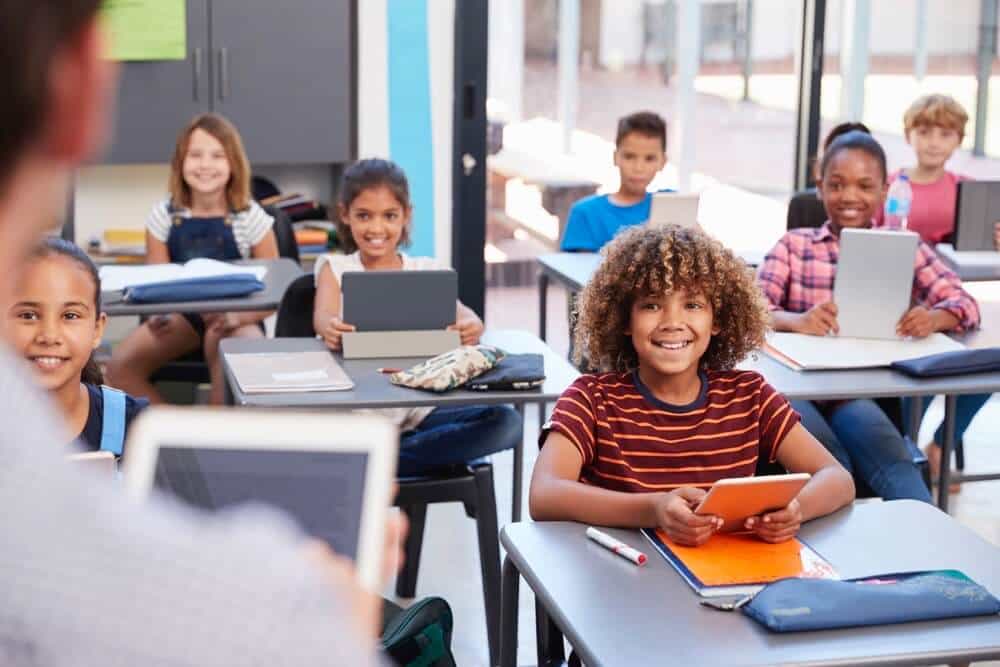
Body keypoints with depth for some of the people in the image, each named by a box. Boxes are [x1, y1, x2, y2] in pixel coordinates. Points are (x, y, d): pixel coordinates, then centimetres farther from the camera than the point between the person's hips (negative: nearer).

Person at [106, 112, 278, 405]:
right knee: (120, 365, -20)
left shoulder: (251, 217, -4)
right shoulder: (164, 215, 2)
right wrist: (158, 313, -20)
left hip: (236, 320, -3)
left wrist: (237, 317, -23)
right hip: (182, 314, 3)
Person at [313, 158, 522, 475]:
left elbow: (458, 311, -7)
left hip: (420, 407, 3)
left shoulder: (426, 270, 12)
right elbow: (323, 315, -13)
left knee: (506, 422, -24)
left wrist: (471, 325, -34)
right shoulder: (335, 268, 9)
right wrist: (330, 327, -39)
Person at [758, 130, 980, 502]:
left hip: (866, 391, 0)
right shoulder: (794, 245, 12)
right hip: (800, 384, 0)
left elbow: (964, 304, 3)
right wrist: (796, 320, -27)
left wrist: (933, 318, -23)